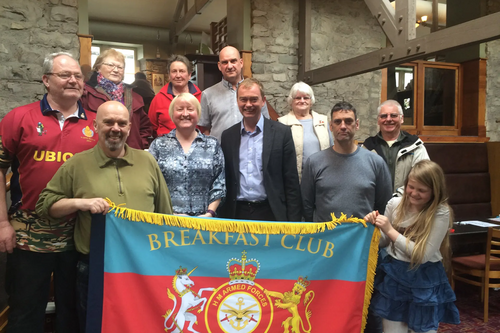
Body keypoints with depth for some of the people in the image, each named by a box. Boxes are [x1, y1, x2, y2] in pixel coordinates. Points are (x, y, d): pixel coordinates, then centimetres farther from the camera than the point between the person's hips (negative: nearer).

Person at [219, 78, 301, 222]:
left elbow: (291, 182, -3)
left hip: (270, 213, -2)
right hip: (236, 214, 2)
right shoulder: (228, 135, 6)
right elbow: (224, 181, 9)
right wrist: (222, 217, 6)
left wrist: (293, 220, -7)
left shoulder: (281, 132, -2)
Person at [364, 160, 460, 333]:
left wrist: (390, 230, -22)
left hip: (424, 281, -3)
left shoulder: (441, 213, -16)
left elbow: (423, 255, -19)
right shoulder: (395, 204, -5)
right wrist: (375, 227, -15)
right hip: (393, 276, 3)